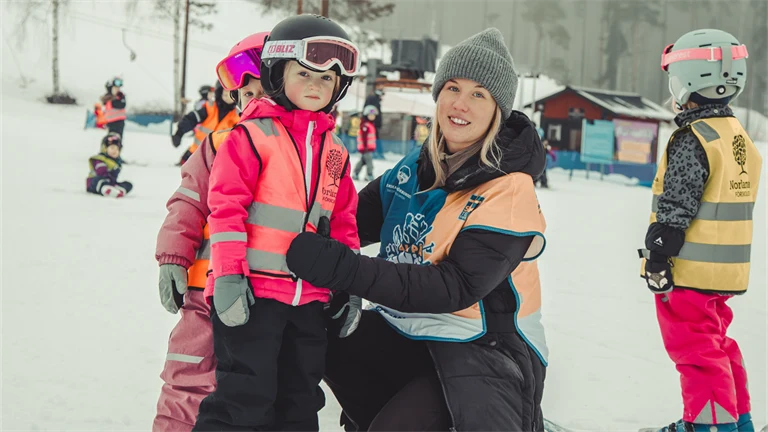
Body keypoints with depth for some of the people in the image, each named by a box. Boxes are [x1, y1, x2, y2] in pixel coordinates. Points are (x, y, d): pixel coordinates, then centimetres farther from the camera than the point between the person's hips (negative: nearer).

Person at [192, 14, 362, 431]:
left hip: (309, 299, 7)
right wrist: (228, 276, -17)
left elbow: (344, 223, 17)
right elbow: (226, 207, -11)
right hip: (252, 293, -6)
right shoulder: (252, 135, -7)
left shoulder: (335, 153, 12)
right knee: (246, 398, -7)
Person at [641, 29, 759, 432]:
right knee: (717, 343, 20)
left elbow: (675, 210, -20)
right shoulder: (740, 137, 9)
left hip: (689, 272, -9)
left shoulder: (691, 141, -19)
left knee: (695, 351, 0)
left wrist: (657, 262, -13)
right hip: (726, 272, 9)